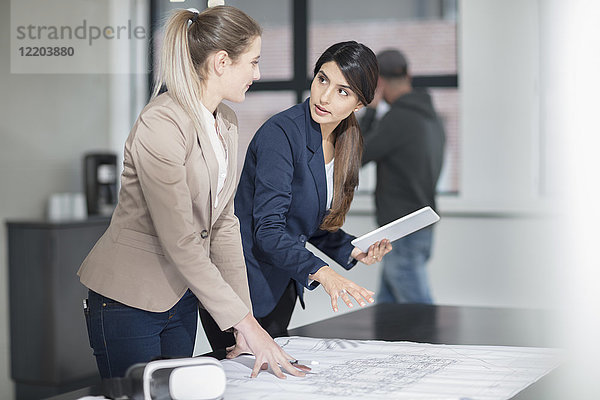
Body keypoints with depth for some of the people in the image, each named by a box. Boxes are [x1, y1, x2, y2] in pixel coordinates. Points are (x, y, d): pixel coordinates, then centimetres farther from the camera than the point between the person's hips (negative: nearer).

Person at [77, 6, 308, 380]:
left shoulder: (226, 123, 6)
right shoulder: (162, 125, -23)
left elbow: (224, 223, 5)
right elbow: (181, 243, -25)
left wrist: (246, 320, -1)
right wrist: (244, 322, -23)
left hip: (181, 293, 8)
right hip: (129, 301, -8)